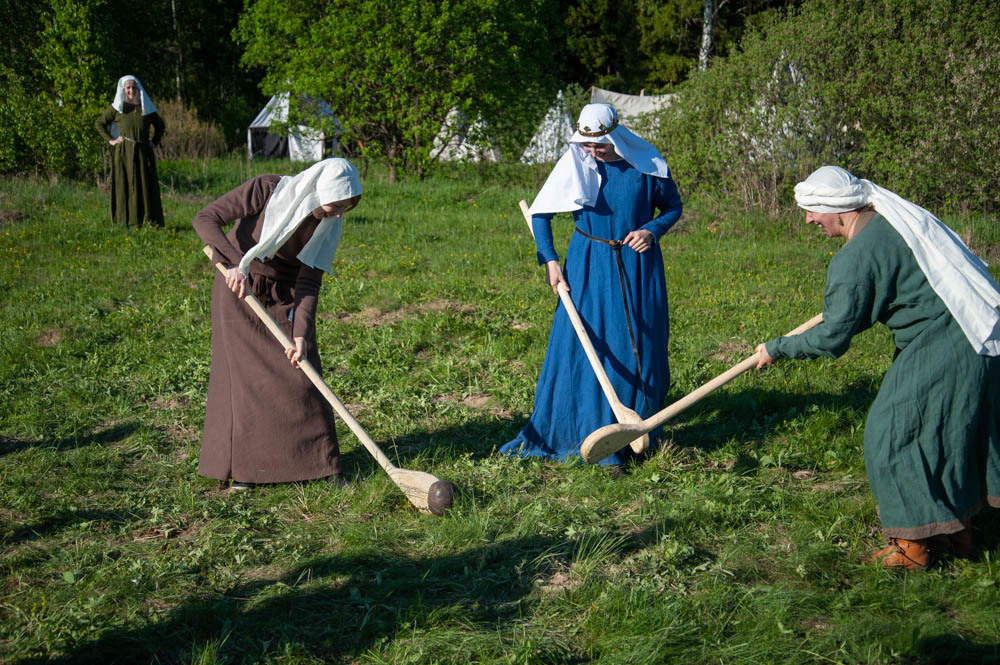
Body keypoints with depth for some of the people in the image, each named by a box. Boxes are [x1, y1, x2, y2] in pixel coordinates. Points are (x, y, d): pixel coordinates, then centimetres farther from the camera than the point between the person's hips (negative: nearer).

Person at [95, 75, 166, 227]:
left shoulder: (147, 108, 8)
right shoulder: (117, 108, 3)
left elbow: (160, 126, 23)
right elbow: (99, 123, 13)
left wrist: (154, 142, 10)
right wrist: (110, 140, 3)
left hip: (143, 153, 2)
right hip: (124, 153, -2)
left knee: (146, 187, 0)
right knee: (125, 187, -1)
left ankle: (148, 221, 4)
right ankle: (125, 222, 1)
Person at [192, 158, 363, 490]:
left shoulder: (329, 224, -14)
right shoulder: (265, 189, -25)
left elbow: (309, 281, -15)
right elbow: (205, 219, -24)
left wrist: (301, 332, -28)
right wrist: (235, 263, -37)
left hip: (284, 293, 3)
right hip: (238, 286, -3)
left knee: (299, 372, -2)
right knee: (241, 372, -2)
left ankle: (320, 461, 9)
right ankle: (242, 465, 9)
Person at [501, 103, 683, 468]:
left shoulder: (647, 164, -6)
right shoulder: (574, 163, -6)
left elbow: (673, 205, 9)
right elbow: (540, 212, 3)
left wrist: (652, 230, -11)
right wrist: (549, 260, -5)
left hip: (638, 264, 0)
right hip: (588, 265, 0)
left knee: (639, 348, 5)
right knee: (578, 344, -5)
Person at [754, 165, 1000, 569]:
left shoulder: (856, 257, -20)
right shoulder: (890, 217, 7)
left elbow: (833, 338, -17)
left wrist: (776, 349, -4)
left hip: (943, 349, -10)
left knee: (894, 433, 1)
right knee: (941, 432, 19)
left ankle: (914, 544, 11)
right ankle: (953, 531, 31)